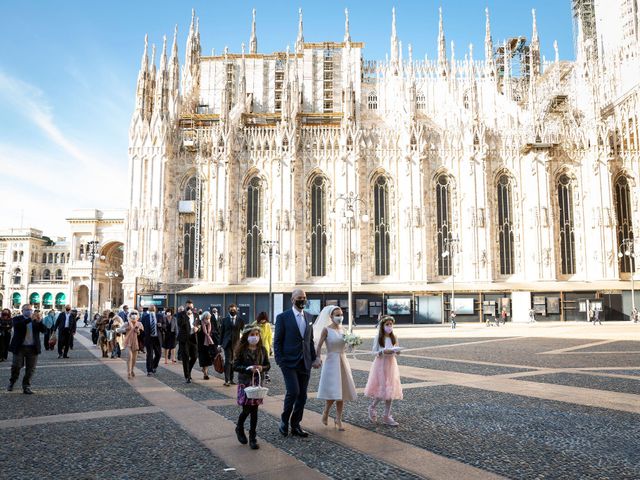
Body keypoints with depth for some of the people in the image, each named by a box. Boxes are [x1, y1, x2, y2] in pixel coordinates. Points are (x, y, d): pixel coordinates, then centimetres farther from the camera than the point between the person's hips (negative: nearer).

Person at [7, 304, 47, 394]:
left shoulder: (36, 320, 9)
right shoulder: (17, 319, 2)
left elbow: (44, 330, -2)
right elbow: (17, 325, -20)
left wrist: (39, 321, -21)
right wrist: (30, 319, -31)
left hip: (33, 348, 2)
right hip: (19, 347, -2)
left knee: (31, 369, 3)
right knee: (16, 366, -1)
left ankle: (26, 386, 13)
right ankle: (11, 382, 25)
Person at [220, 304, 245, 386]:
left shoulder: (240, 320, 4)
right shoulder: (225, 320, 5)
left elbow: (244, 331, 5)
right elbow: (222, 332, 7)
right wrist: (221, 343, 3)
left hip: (236, 343, 1)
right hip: (227, 343, -1)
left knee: (233, 362, 7)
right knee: (228, 361, -10)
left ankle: (231, 379, 17)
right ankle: (226, 380, -11)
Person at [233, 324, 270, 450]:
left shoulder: (262, 349, 2)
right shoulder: (242, 350, -7)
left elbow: (268, 365, 7)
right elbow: (235, 366, -8)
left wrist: (262, 368, -15)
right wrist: (249, 368, -21)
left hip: (257, 382, 3)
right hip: (245, 382, -2)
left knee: (254, 410, 5)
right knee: (246, 409, -1)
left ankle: (252, 438, 15)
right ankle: (239, 429, 29)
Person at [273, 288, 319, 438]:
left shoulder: (309, 316, 11)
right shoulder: (283, 317, -5)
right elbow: (277, 341, -5)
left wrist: (314, 358, 9)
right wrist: (280, 361, -11)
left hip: (305, 363, 5)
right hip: (289, 362, -5)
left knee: (302, 395, 7)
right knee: (293, 391, -13)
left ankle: (295, 425, 21)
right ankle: (284, 420, 11)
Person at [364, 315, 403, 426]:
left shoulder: (394, 338, 4)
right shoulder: (378, 337, -7)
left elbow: (396, 351, 11)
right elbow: (373, 352, -7)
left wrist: (397, 352, -11)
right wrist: (383, 352, -23)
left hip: (391, 364, 4)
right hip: (380, 364, -4)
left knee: (390, 391, 5)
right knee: (381, 390, -5)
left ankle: (387, 417, 14)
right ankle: (372, 407, 24)